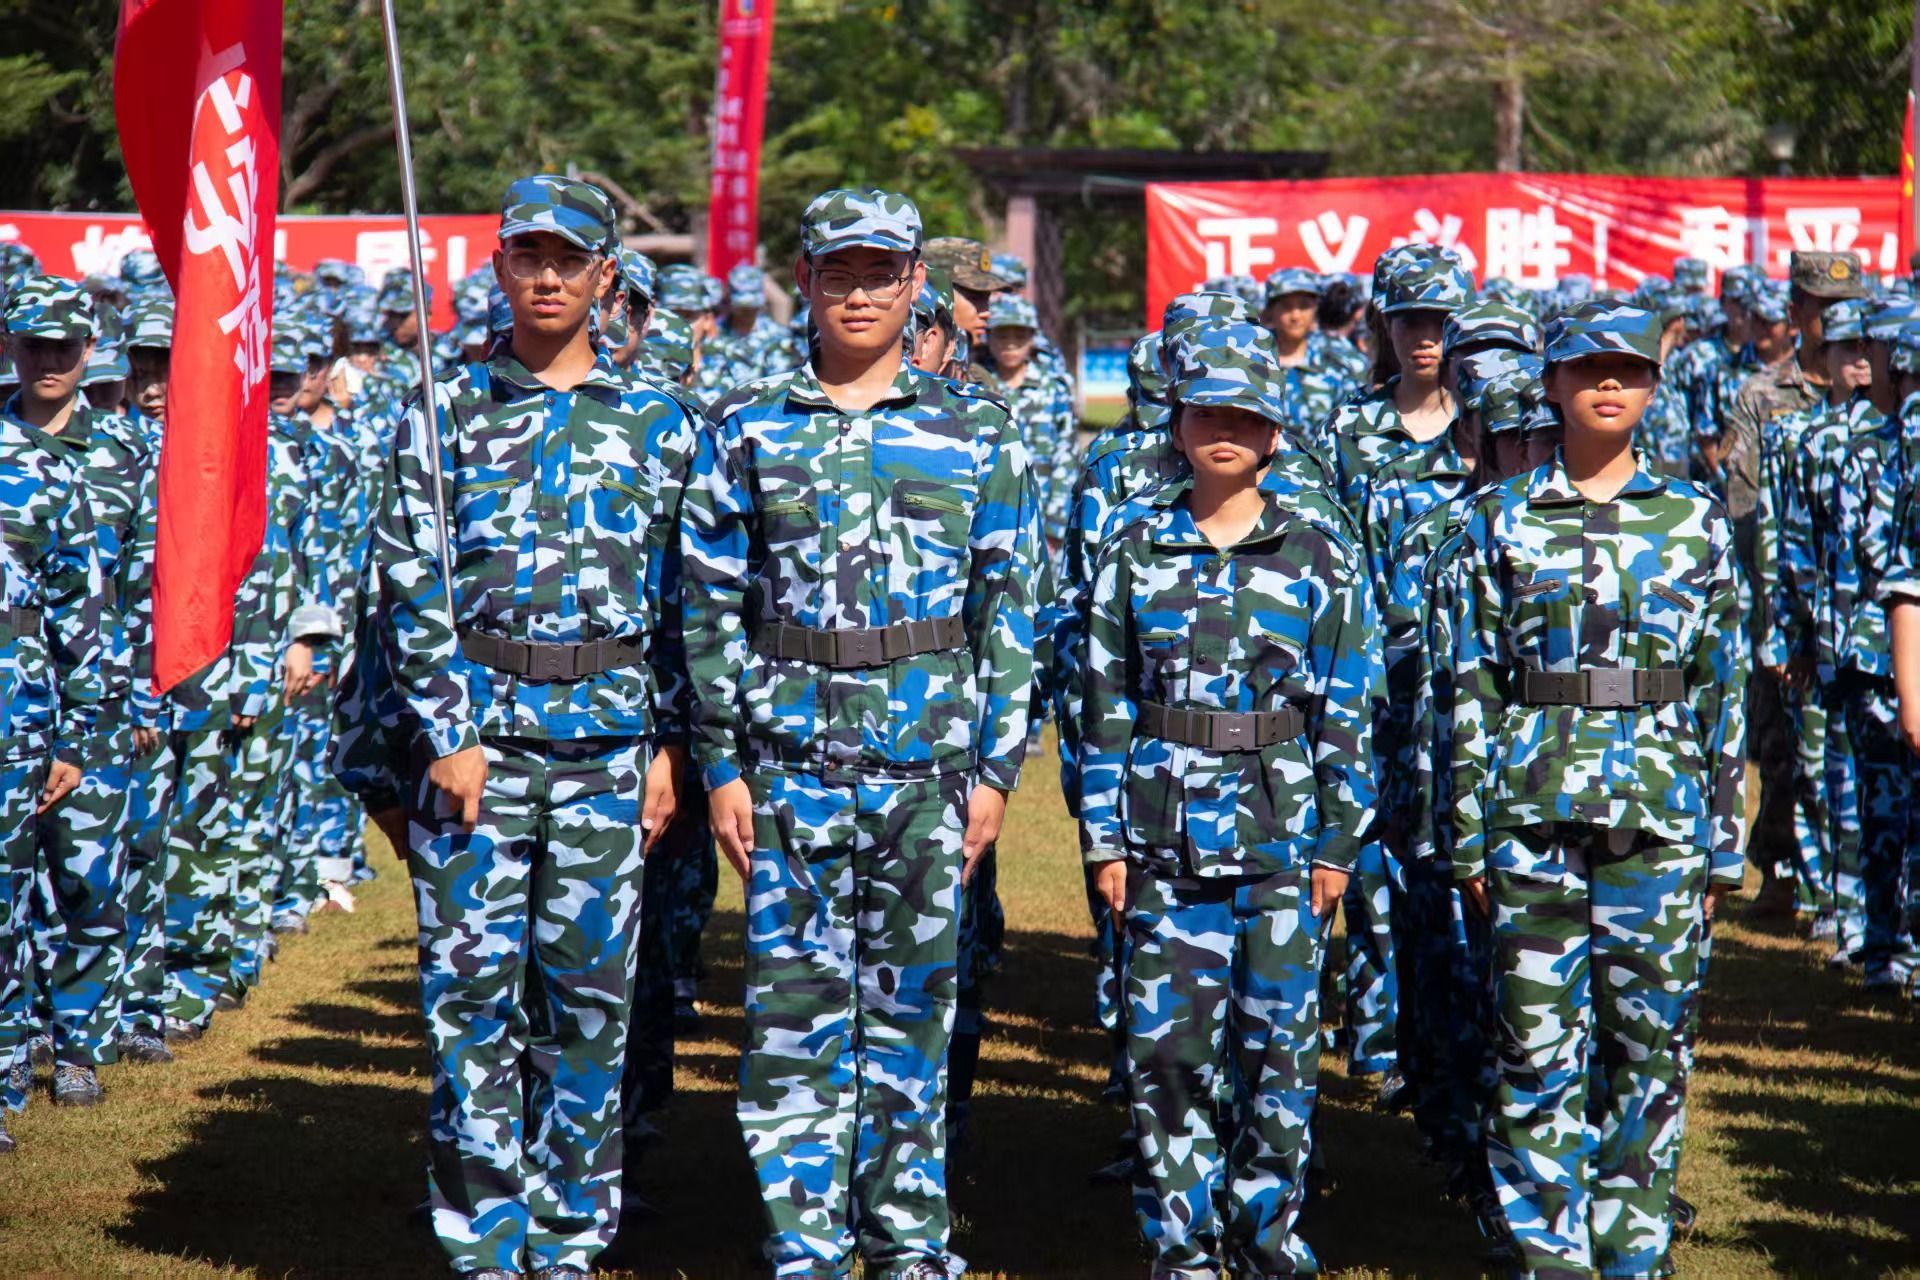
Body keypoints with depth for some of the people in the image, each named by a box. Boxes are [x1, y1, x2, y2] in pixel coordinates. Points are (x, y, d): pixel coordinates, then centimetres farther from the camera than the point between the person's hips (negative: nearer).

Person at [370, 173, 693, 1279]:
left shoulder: (658, 422, 7)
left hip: (610, 740, 1)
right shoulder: (446, 414, 3)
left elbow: (685, 595, 8)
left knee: (592, 994, 4)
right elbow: (411, 587, -1)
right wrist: (450, 733, -9)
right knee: (471, 988, -2)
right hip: (478, 732, -1)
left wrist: (670, 743, 3)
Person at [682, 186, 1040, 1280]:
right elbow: (712, 609, 5)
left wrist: (997, 767, 0)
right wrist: (723, 766, 0)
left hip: (930, 762, 0)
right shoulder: (748, 431, 5)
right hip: (790, 759, 0)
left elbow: (1012, 613, 6)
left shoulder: (978, 434, 5)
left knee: (914, 1000, 6)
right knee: (794, 1004, -1)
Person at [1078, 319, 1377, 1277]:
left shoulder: (1320, 558, 3)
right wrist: (1103, 837, 2)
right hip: (1165, 829, 1)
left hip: (1281, 834, -1)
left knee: (1278, 1034, 0)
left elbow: (1347, 710, 4)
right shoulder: (1136, 551, 6)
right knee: (1167, 1038, 1)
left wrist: (1339, 841, -1)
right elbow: (1105, 702, 7)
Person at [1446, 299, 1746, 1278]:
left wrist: (1725, 845, 5)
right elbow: (1472, 688, 5)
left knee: (1648, 1042, 4)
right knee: (1537, 1046, -1)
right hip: (1535, 813, 0)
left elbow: (1726, 691, 8)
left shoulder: (1696, 521, 6)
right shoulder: (1503, 521, 5)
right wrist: (1471, 837, 0)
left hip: (1661, 817, 0)